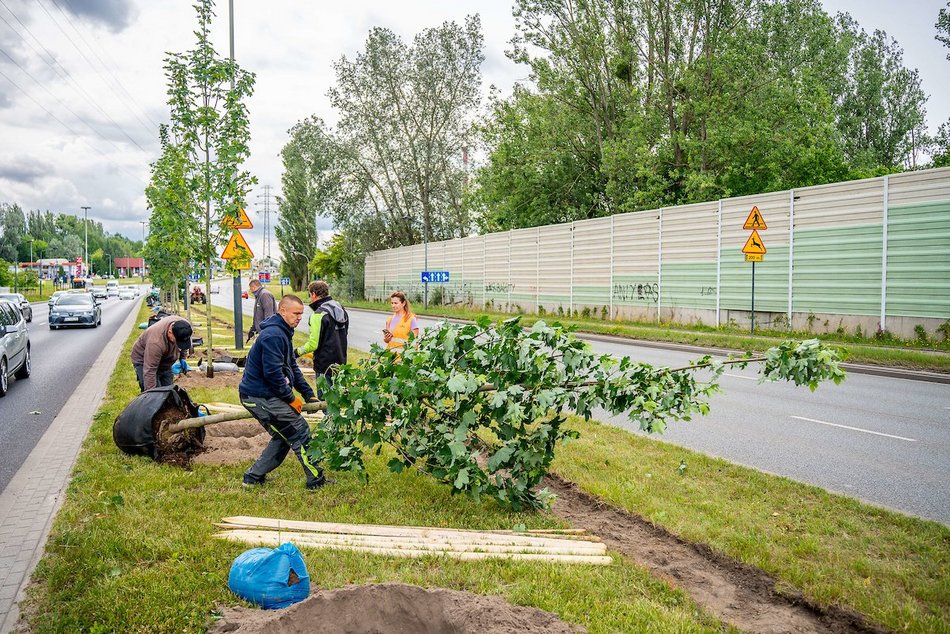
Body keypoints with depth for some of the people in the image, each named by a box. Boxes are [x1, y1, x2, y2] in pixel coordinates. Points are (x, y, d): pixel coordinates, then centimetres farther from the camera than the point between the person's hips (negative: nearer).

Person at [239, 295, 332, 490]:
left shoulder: (283, 333, 14)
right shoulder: (273, 335, -21)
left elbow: (292, 367, 19)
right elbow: (273, 373, -25)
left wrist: (308, 394, 12)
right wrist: (291, 398, -15)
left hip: (261, 395, 11)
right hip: (261, 397, -11)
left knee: (283, 437, 17)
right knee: (300, 433, -5)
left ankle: (254, 476, 24)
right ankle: (316, 480, 3)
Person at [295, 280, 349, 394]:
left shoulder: (319, 314, -18)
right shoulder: (341, 310, 9)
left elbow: (314, 344, -19)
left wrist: (298, 352, -5)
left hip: (325, 365, -8)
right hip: (341, 362, 9)